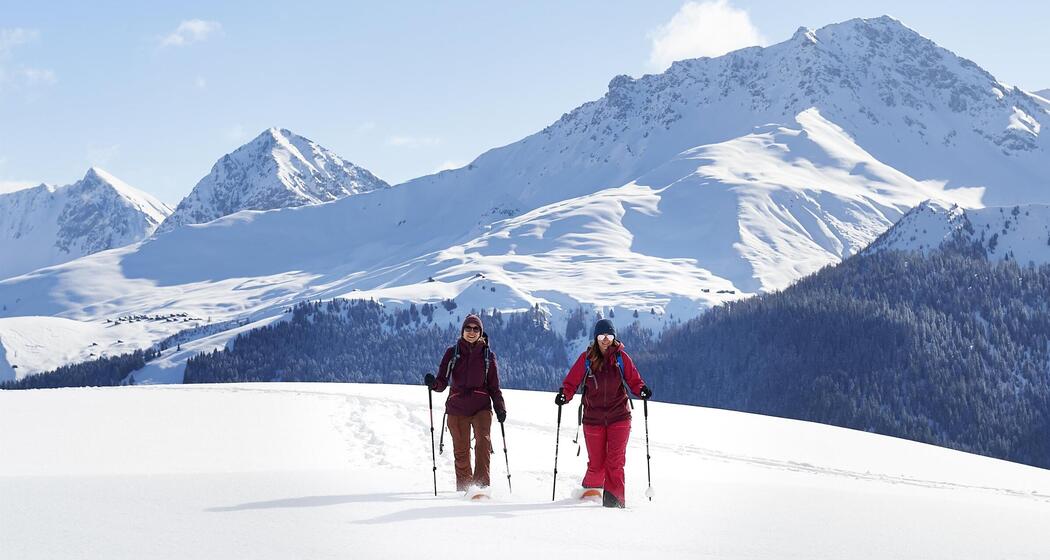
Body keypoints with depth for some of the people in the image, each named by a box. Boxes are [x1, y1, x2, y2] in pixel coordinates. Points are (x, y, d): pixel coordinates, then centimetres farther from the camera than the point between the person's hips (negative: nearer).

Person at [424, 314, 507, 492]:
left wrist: (500, 408, -2)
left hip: (481, 406, -1)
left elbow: (494, 387, 11)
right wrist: (434, 383, -22)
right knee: (461, 451, 3)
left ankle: (482, 484, -28)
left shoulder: (488, 356, 7)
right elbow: (442, 382, 1)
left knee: (483, 441, -23)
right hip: (457, 407, 1)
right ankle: (463, 488, 16)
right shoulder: (452, 353, 6)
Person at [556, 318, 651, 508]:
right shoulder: (587, 358, 0)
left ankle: (614, 498, -3)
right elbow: (572, 382, 2)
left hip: (619, 418, 0)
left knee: (615, 461, -8)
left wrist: (642, 390, -15)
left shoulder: (621, 357, 2)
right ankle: (590, 493, 26)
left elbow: (633, 380, 5)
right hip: (593, 419, 0)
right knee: (596, 463, 4)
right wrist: (564, 395, -17)